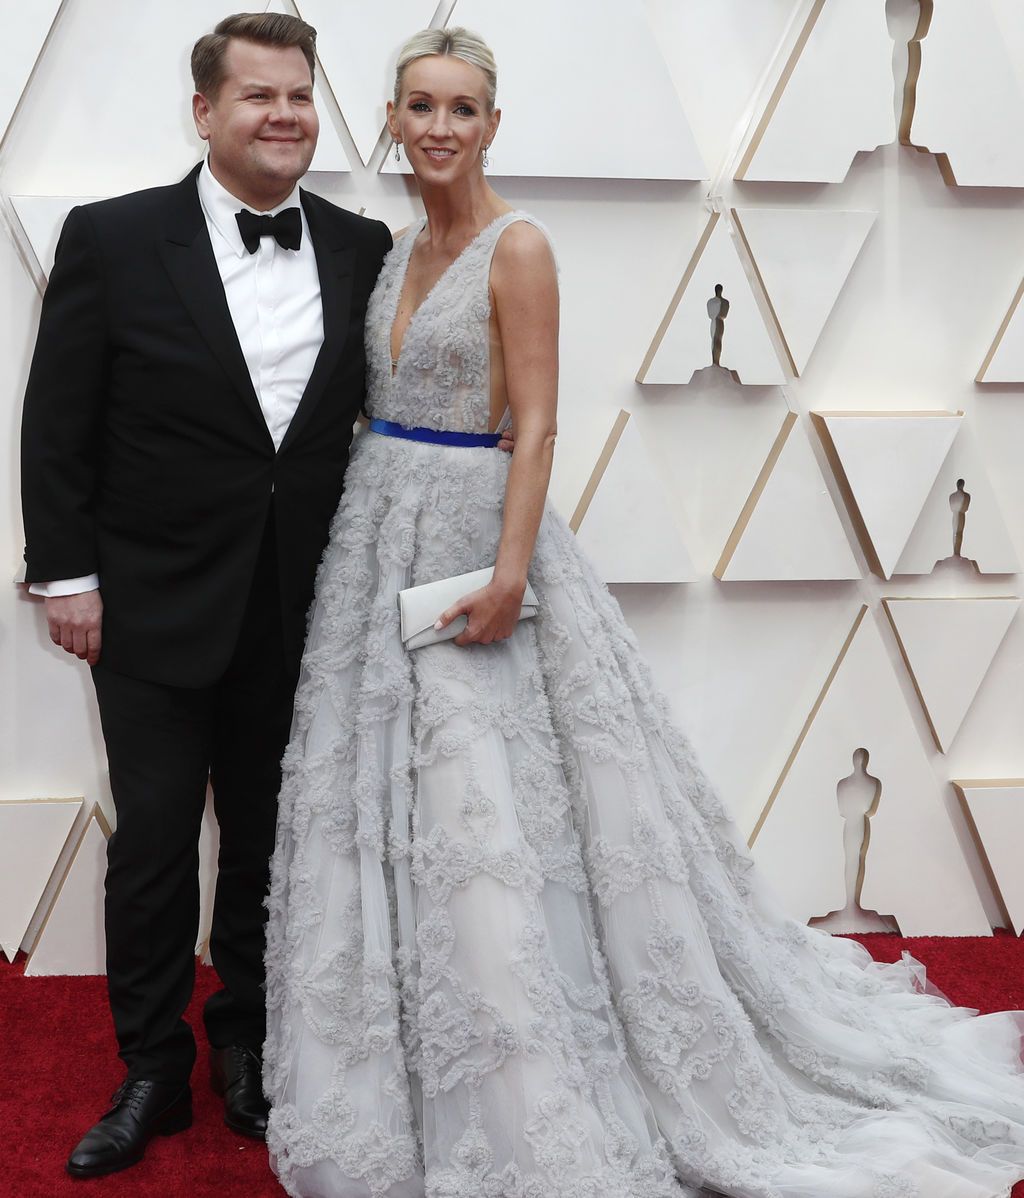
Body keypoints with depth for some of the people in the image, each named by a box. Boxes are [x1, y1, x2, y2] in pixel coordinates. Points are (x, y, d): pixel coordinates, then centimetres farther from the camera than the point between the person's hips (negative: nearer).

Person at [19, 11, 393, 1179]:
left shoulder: (361, 249, 2)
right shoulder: (113, 239, -7)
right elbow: (57, 425, -5)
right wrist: (67, 576, -7)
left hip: (300, 613, 3)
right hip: (156, 610, -2)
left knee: (269, 840, 15)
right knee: (153, 843, 8)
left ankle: (246, 1043, 34)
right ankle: (150, 1071, 25)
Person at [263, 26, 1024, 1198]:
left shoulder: (517, 246, -10)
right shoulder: (402, 247, 12)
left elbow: (536, 425, -15)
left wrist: (510, 571, -23)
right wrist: (362, 522, 12)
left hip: (471, 521, -7)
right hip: (377, 527, 8)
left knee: (485, 805, -5)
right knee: (385, 798, 11)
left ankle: (528, 1102, 12)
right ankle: (409, 1083, 27)